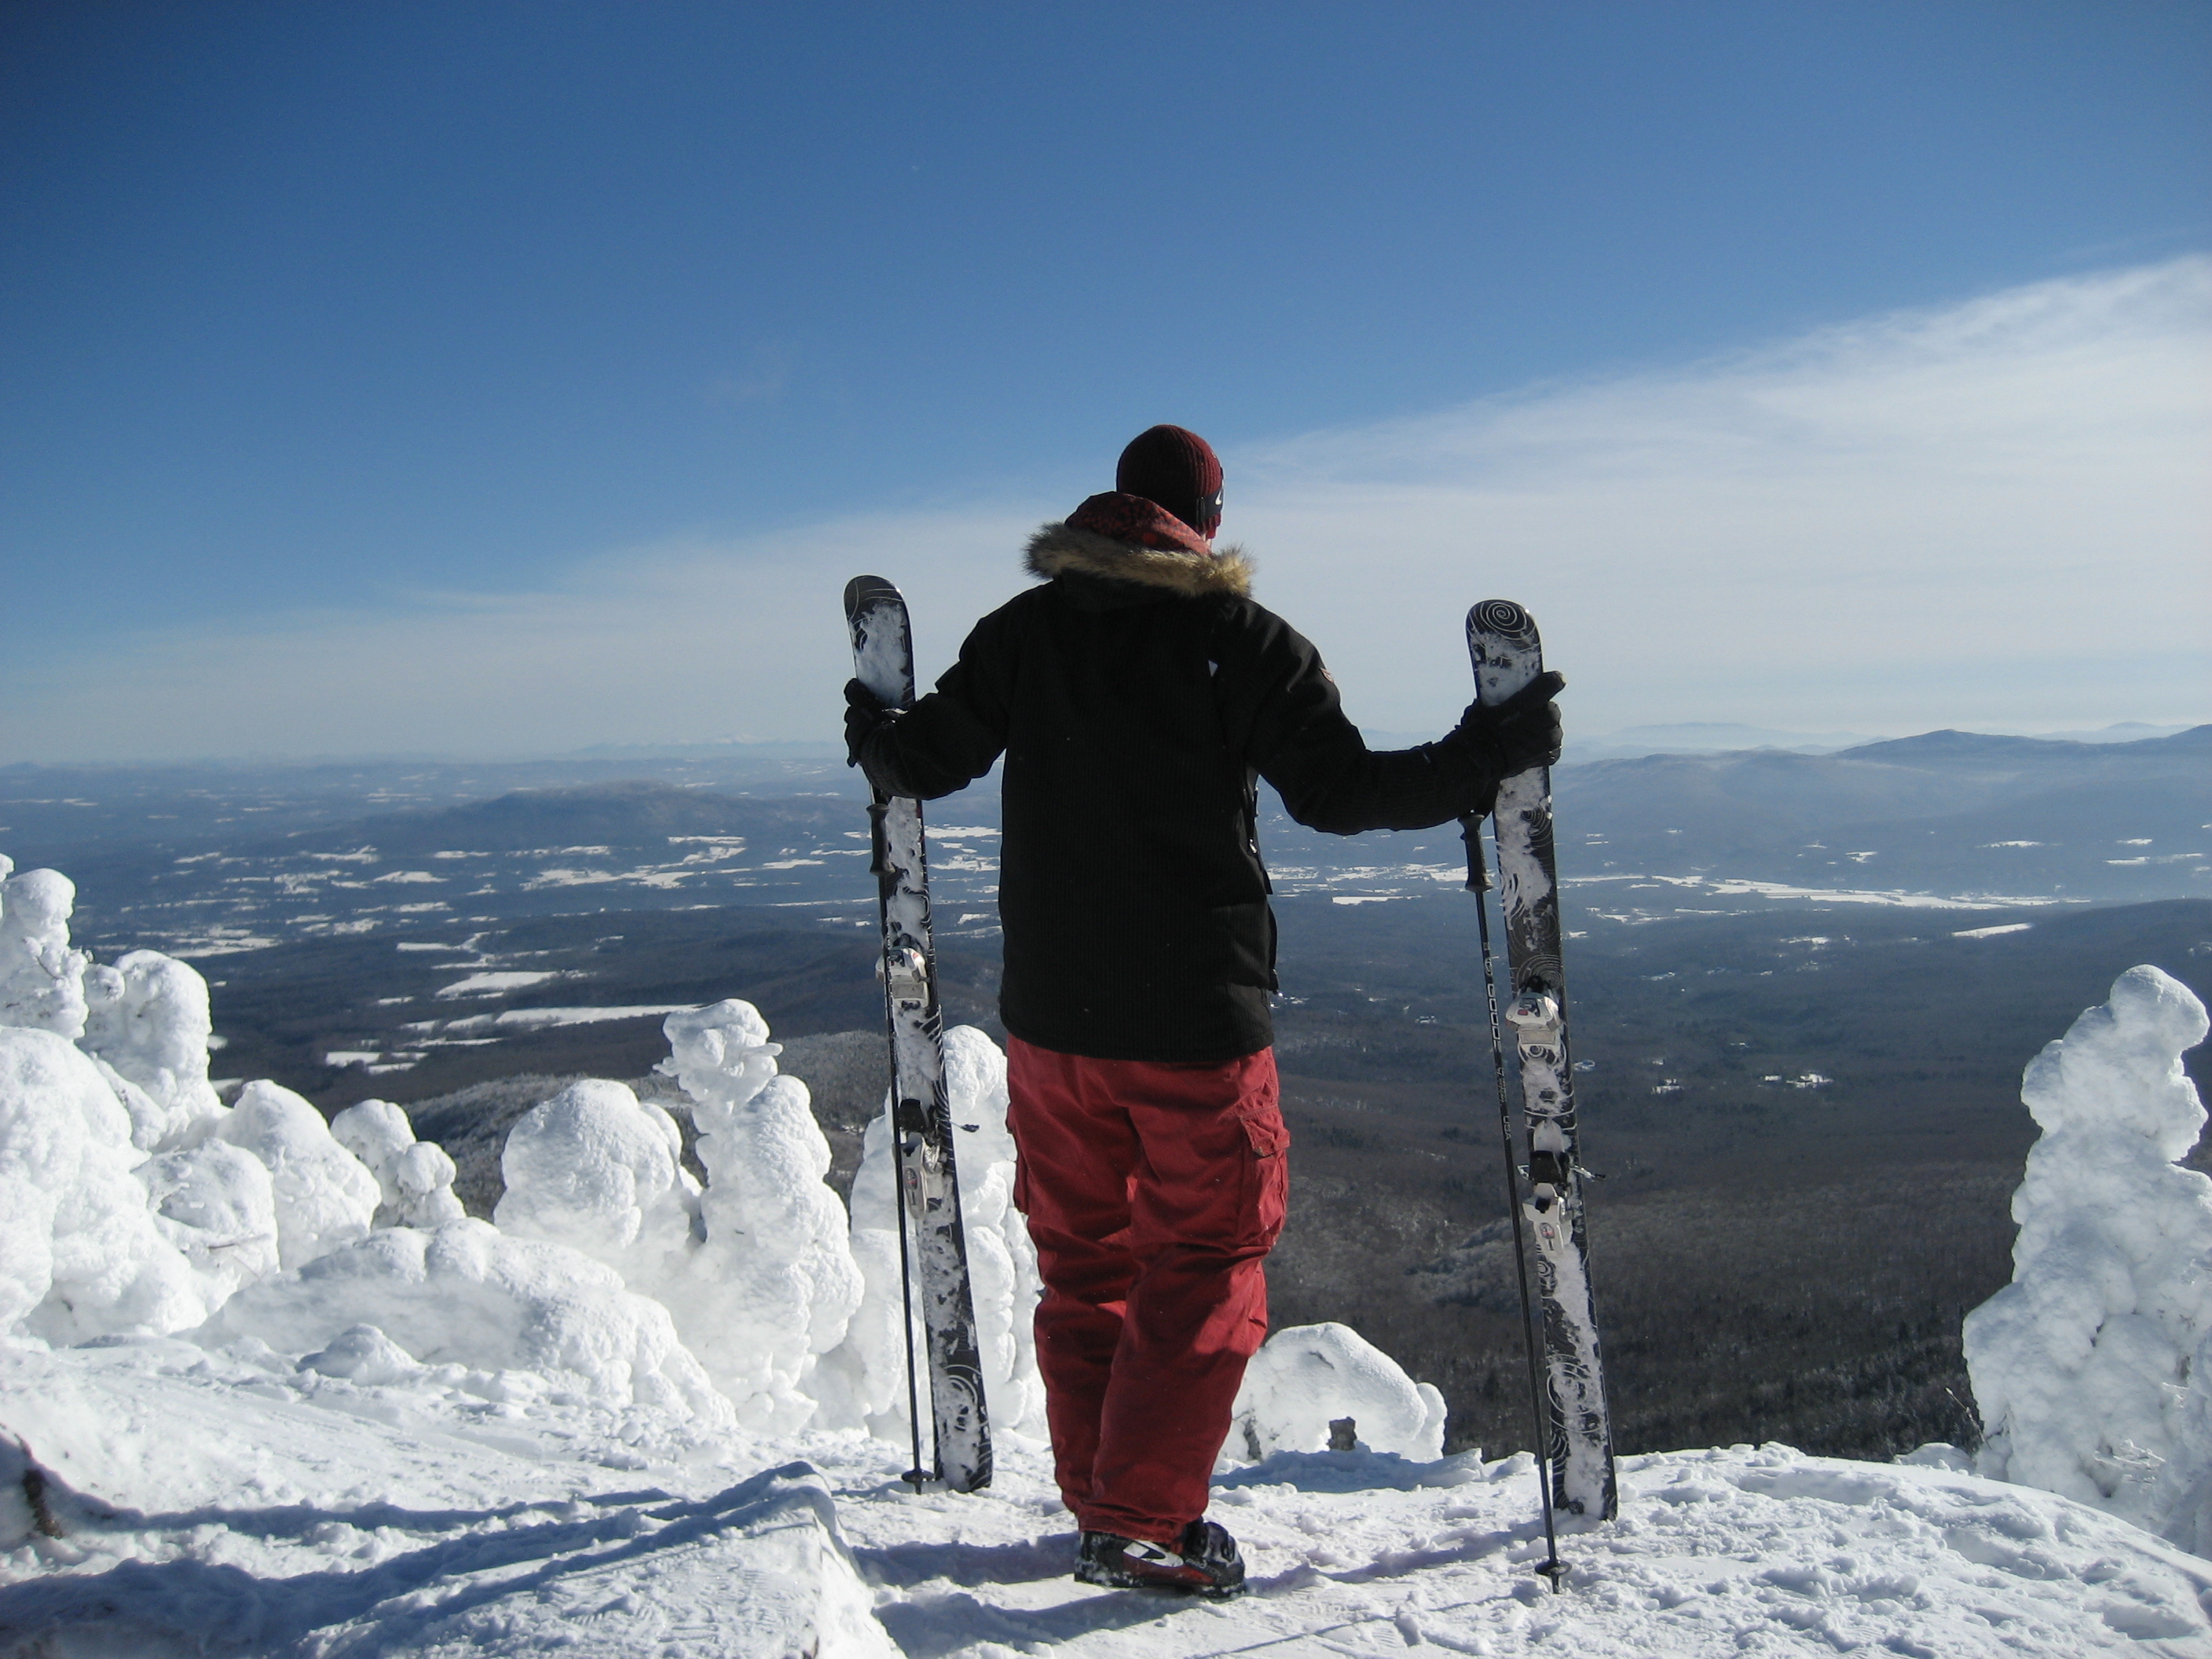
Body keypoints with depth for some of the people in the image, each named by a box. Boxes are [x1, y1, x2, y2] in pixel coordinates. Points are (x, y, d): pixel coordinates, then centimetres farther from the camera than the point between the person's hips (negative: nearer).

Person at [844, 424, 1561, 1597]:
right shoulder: (1244, 641, -7)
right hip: (1197, 1018, -4)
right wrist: (1486, 756, -2)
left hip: (1050, 1015, 4)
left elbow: (925, 761, 6)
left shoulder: (1024, 629, 4)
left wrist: (873, 738, 28)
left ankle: (1096, 1501, 26)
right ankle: (1143, 1527, 9)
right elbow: (1340, 791, -12)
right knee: (1204, 1265, 8)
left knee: (1080, 1260, 17)